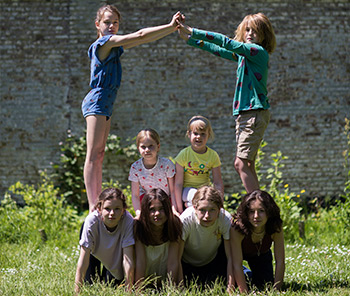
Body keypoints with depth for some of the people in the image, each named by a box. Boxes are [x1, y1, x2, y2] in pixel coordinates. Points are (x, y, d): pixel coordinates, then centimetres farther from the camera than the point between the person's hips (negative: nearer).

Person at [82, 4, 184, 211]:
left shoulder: (115, 46, 16)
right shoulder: (106, 41, -11)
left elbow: (142, 38, 19)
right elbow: (140, 36, -16)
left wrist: (173, 28, 12)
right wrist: (171, 26, -13)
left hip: (105, 103, 10)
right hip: (97, 101, -10)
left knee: (99, 155, 8)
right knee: (93, 155, -12)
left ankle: (98, 202, 9)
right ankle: (93, 206, -16)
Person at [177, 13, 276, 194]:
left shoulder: (258, 51, -10)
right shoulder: (242, 54, 16)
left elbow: (225, 42, -15)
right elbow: (218, 50, 25)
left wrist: (194, 32, -13)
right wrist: (189, 39, 21)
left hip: (255, 113, -10)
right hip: (244, 113, 10)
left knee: (241, 163, -14)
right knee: (246, 165, 9)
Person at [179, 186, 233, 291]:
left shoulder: (226, 219, -30)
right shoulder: (185, 220, -33)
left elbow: (230, 257, -24)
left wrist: (230, 287, -30)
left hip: (213, 261, 1)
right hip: (187, 264, -1)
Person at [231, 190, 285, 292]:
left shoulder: (276, 228, -34)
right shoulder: (238, 228, -41)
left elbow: (280, 262, -29)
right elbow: (236, 264, -37)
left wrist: (276, 290, -34)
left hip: (262, 254, 2)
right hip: (240, 252, -2)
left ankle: (250, 275, 29)